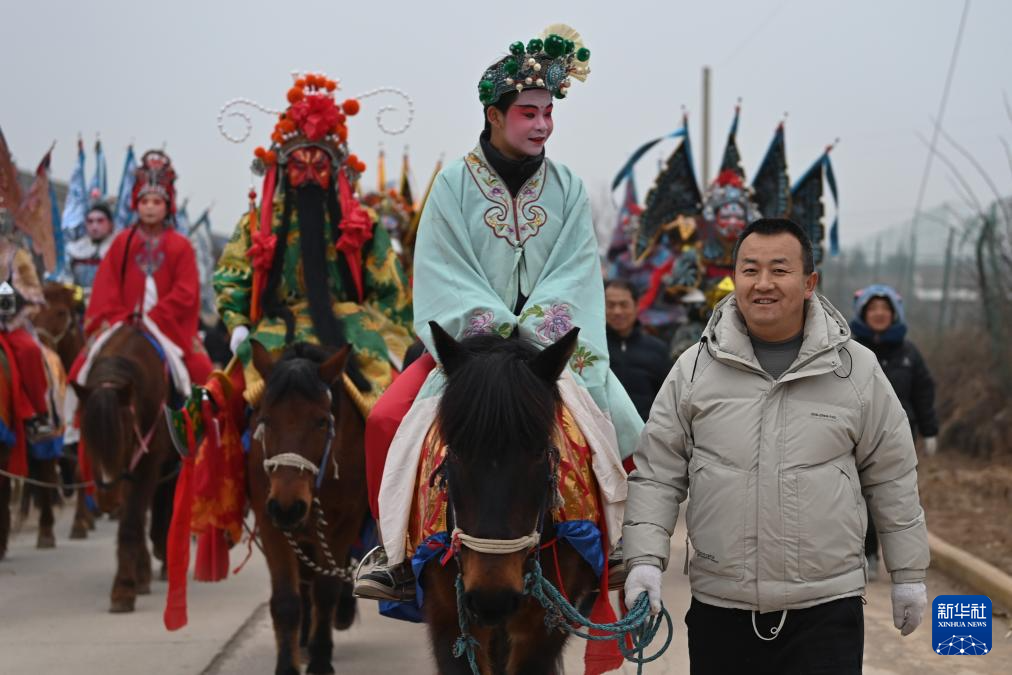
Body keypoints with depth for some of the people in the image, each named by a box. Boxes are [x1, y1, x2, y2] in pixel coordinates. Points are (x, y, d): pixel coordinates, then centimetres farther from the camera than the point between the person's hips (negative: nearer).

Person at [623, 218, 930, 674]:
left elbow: (891, 479, 9)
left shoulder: (858, 370, 3)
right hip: (718, 608, 1)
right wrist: (645, 559, -7)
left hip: (826, 607, -1)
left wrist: (908, 575, 10)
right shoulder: (694, 369, 3)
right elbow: (656, 475, 5)